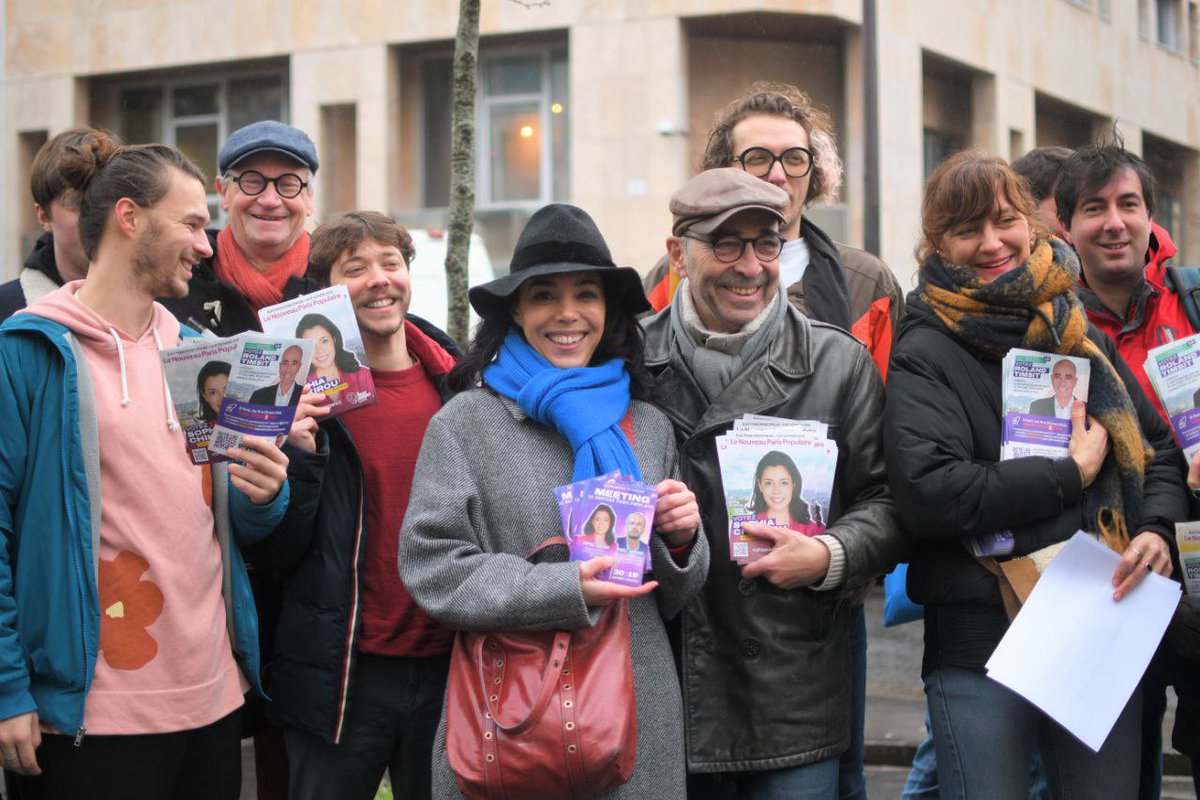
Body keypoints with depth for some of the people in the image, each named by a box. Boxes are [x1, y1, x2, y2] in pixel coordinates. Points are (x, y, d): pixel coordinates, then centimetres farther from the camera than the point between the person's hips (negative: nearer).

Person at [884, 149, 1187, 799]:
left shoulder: (1084, 337, 12)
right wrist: (1072, 473, -13)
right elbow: (926, 492, -20)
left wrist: (1157, 529, -3)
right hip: (979, 649, -5)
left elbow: (1160, 451, 19)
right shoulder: (924, 357, -6)